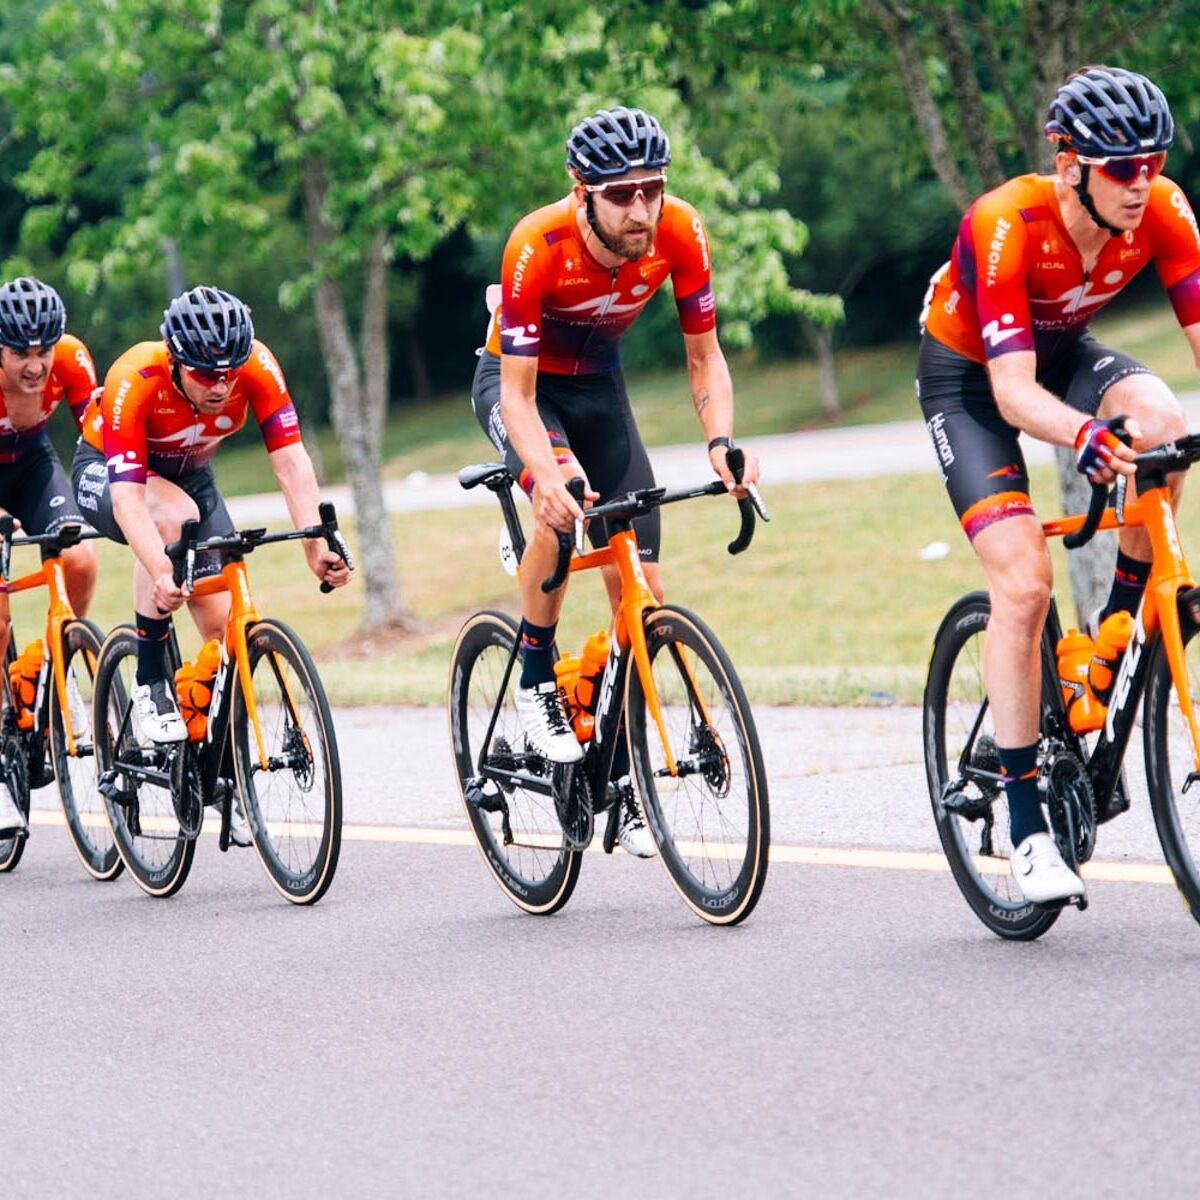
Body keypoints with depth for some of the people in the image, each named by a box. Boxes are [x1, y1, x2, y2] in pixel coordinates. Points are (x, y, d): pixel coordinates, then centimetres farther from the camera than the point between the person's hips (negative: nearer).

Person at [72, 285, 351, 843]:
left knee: (223, 621, -9)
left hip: (189, 473, 4)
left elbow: (291, 460, -32)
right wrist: (160, 573, -56)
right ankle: (150, 683, -23)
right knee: (174, 513, -37)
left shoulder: (256, 367, -28)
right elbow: (129, 498, -42)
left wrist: (316, 544, -46)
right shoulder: (135, 381, -37)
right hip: (106, 473, -4)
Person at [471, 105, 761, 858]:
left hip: (598, 384, 4)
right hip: (518, 381, -4)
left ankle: (623, 774, 9)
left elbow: (704, 356, -14)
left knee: (641, 585, -3)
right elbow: (519, 394, -32)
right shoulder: (539, 247, -34)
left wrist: (721, 442, -33)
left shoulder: (680, 233, -24)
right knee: (563, 503, -36)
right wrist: (548, 475, -50)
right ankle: (537, 682, -16)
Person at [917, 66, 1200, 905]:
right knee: (1022, 583, -19)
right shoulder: (1006, 227, -35)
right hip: (968, 377, -4)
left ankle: (1118, 627, -7)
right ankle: (1026, 820, -10)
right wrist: (1084, 436, -61)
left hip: (1062, 349, 4)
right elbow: (1014, 392, -41)